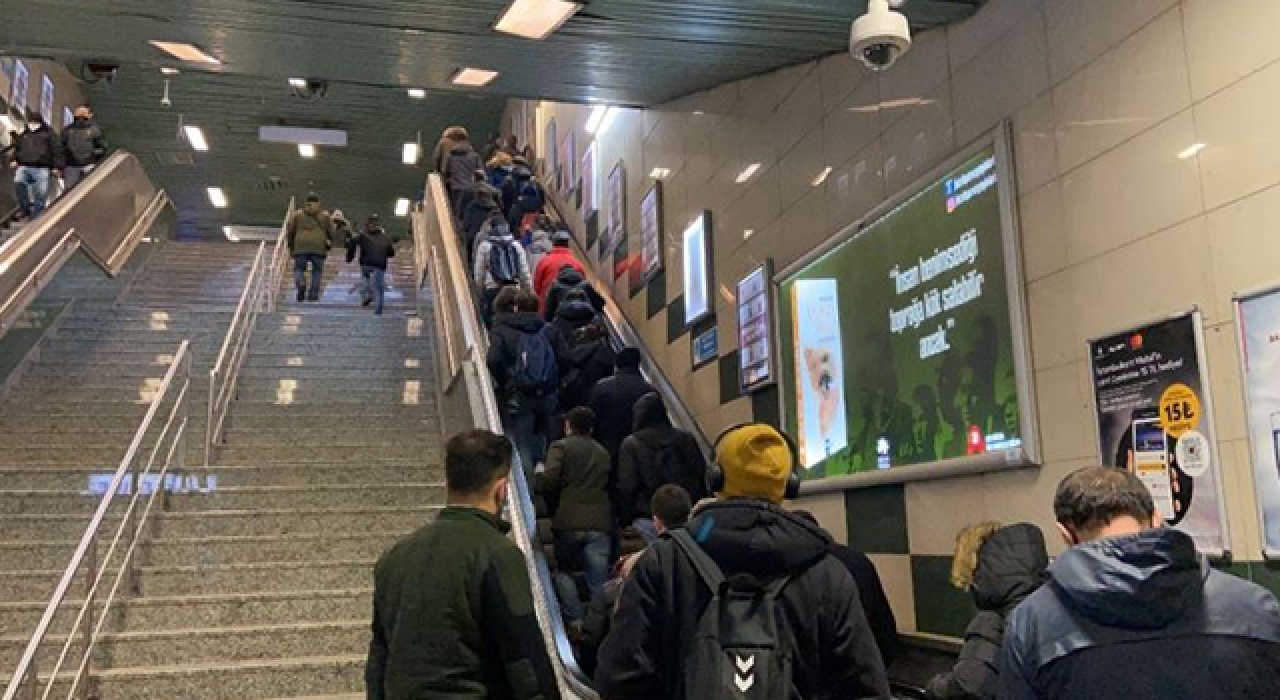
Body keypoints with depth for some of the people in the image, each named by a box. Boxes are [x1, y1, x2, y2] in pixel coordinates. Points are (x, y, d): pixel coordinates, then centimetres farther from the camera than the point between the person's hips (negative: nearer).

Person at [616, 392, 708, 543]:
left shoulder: (631, 444, 1)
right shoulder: (687, 439, 12)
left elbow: (626, 487, -3)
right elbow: (702, 479, 12)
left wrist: (625, 520, 4)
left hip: (648, 518, -3)